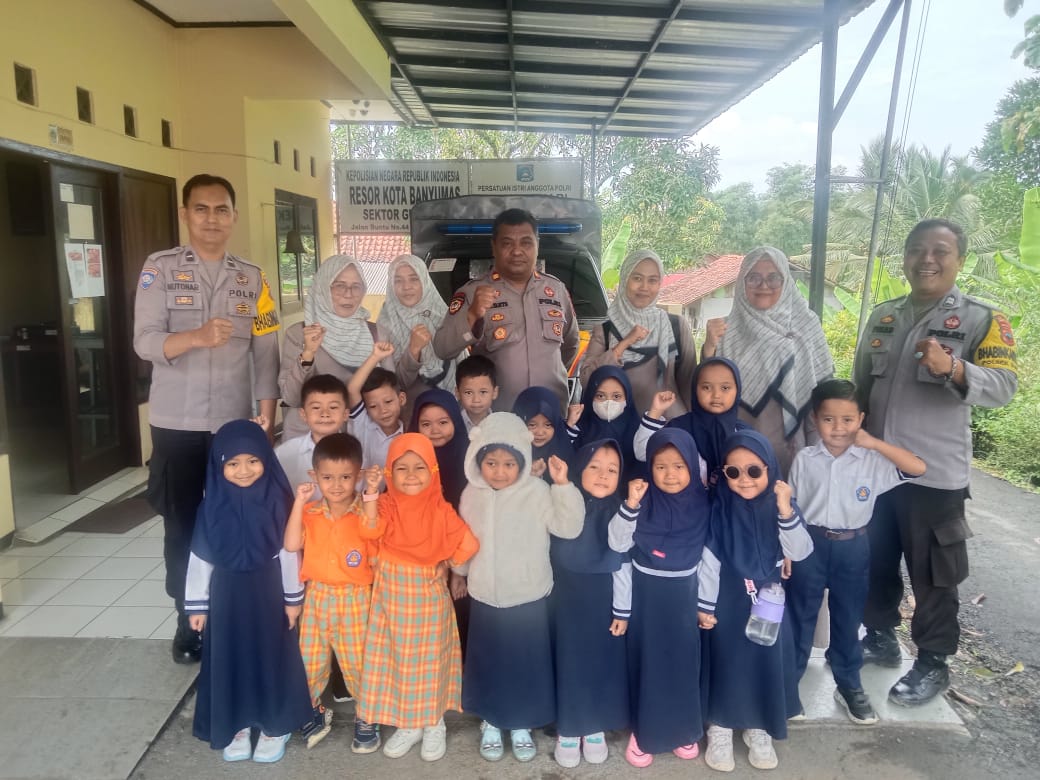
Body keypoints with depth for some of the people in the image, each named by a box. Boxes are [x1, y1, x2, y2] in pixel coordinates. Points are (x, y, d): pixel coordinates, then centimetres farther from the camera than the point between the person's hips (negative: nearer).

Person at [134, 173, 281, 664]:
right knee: (181, 525, 8)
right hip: (176, 424, -1)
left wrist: (266, 419, -2)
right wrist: (197, 336, -30)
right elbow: (145, 342, -11)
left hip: (234, 422, 1)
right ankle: (188, 618, 25)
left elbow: (266, 354, 4)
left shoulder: (252, 279, 6)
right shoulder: (160, 269, -1)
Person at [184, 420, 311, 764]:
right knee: (231, 658, 13)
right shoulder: (213, 505, -10)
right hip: (227, 594, 1)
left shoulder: (277, 501, -14)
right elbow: (200, 557, -3)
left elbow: (289, 550, -7)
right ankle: (237, 725, 33)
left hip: (267, 593, -1)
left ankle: (275, 725, 29)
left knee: (271, 657, 11)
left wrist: (293, 597, -2)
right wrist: (196, 604, 1)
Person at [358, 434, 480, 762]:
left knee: (429, 660, 10)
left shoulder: (440, 509, -9)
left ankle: (434, 724, 28)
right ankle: (408, 724, 28)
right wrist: (371, 494, -34)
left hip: (428, 594, -2)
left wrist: (445, 565, -7)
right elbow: (372, 530, -24)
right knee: (397, 659, 10)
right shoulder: (388, 505, -5)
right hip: (392, 593, 2)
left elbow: (469, 544, -9)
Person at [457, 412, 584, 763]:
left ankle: (522, 725, 32)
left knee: (526, 665, 11)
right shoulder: (472, 494, -3)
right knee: (488, 664, 15)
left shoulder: (538, 491, -12)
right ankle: (491, 723, 36)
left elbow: (569, 527, -20)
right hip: (485, 599, 2)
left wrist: (563, 485, -29)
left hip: (529, 598, -2)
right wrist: (458, 574, 20)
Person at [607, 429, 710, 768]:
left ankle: (683, 729, 32)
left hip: (683, 594, 2)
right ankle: (643, 732, 25)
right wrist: (629, 505, -29)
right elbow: (617, 544, -17)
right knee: (647, 661, 8)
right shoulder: (644, 501, -12)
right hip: (646, 595, -1)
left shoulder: (703, 503, -6)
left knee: (683, 661, 13)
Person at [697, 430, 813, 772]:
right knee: (726, 661, 6)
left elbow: (800, 552, -14)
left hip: (769, 601, 2)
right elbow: (709, 560, -9)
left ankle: (758, 730, 30)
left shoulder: (781, 506, -6)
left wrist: (786, 511, -27)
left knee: (767, 661, 11)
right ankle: (720, 729, 23)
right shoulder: (720, 510, -12)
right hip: (729, 601, -2)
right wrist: (704, 605, -8)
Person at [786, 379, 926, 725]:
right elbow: (791, 509, -1)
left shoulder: (872, 460, -7)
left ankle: (849, 686, 32)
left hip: (853, 547, 1)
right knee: (800, 616, 11)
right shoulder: (804, 459, -7)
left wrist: (875, 443, -19)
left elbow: (918, 468, -17)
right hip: (810, 544, -1)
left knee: (848, 619, 15)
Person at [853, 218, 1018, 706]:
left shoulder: (980, 319, -5)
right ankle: (879, 638, 36)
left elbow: (1003, 386, -16)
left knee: (932, 575, 7)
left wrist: (953, 368, -34)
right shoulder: (883, 316, 10)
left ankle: (932, 664, 24)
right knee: (875, 562, 17)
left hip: (934, 473, -5)